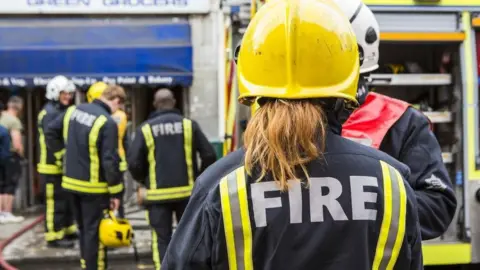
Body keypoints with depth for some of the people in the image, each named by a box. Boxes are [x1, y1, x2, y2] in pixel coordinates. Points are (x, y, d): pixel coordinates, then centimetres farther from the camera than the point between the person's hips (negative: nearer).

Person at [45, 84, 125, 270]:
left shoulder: (73, 110, 3)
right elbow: (110, 161, -21)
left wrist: (60, 151, 23)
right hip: (94, 186, -7)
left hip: (72, 181, 7)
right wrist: (115, 192, -14)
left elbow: (50, 131, 13)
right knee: (95, 231, 3)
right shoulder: (107, 123, -20)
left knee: (83, 228, 21)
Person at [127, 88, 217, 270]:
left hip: (158, 194, -1)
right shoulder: (189, 125, -1)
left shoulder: (145, 129, -2)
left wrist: (144, 181, 10)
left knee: (161, 239, 6)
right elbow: (209, 155, -5)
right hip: (186, 191, 1)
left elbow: (133, 162, -8)